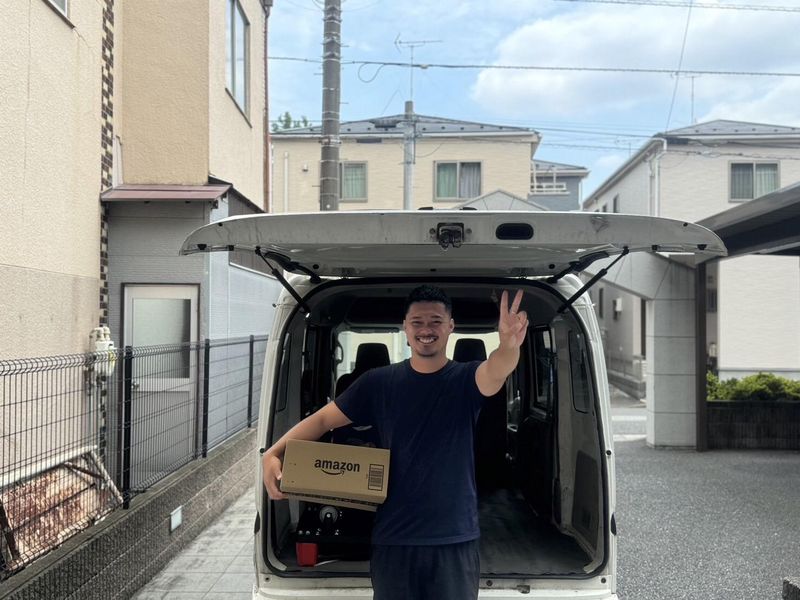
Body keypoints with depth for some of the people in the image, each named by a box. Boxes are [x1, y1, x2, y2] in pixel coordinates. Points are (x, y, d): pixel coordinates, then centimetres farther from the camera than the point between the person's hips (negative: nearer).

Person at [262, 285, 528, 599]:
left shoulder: (465, 379, -4)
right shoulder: (379, 382, 0)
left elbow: (493, 373, -28)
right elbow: (322, 420, 5)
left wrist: (509, 347, -51)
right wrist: (274, 453, -10)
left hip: (456, 540, -1)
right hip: (393, 539, 1)